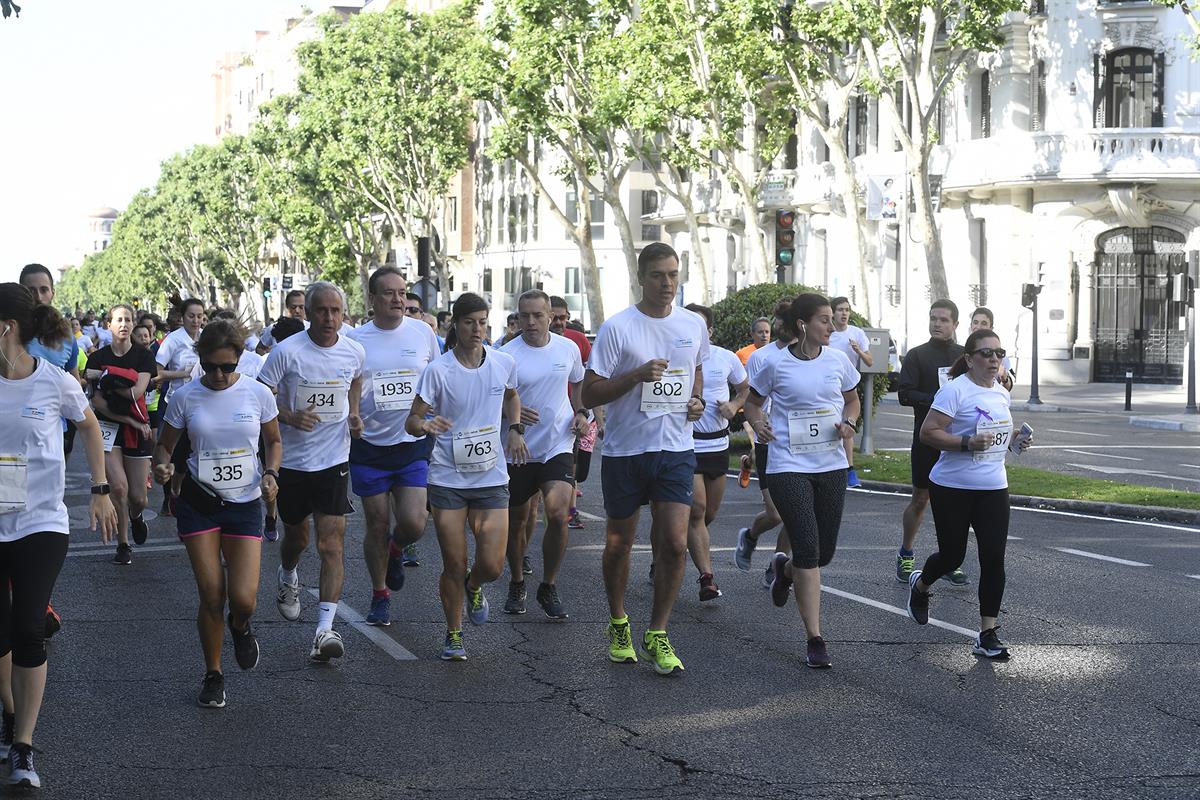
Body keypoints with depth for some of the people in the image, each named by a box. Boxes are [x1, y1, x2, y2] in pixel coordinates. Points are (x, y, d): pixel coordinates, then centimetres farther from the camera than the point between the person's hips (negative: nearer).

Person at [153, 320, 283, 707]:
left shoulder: (257, 393, -4)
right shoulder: (186, 397, -5)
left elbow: (273, 441, 10)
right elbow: (164, 445, 6)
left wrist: (270, 474, -8)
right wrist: (162, 466, -17)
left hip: (245, 504, 0)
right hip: (199, 504, 0)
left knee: (243, 599, -10)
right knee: (211, 596, -3)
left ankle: (240, 626, 28)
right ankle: (213, 675, 18)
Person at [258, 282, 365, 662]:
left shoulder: (355, 352, -1)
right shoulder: (286, 352, -13)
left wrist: (354, 414, 6)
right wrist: (290, 416, -26)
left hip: (334, 460, 1)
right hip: (291, 460, -1)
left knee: (332, 545, -11)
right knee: (296, 537, 18)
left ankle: (325, 630, -14)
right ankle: (287, 581, 53)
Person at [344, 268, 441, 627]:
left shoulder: (423, 332, 1)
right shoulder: (355, 340, -2)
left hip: (414, 444, 0)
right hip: (370, 447, 0)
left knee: (413, 523, -11)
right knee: (378, 525, 5)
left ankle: (395, 549, 25)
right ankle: (380, 595, 25)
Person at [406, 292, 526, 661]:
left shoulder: (504, 363, 0)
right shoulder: (438, 370, -10)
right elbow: (411, 420, -9)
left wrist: (515, 429, 7)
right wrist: (424, 425, -31)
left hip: (491, 478, 2)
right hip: (448, 478, -2)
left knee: (492, 566, -6)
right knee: (454, 566, 0)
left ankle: (473, 587, 31)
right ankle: (453, 634, 22)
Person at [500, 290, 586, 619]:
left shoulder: (569, 348, 2)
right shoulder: (507, 354, -9)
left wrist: (581, 413, 4)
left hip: (558, 446, 1)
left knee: (558, 514, -16)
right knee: (517, 521, 10)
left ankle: (549, 587, 1)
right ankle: (517, 585, 33)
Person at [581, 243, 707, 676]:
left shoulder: (694, 324, 5)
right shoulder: (617, 327, -9)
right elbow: (590, 394, -9)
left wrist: (696, 399, 3)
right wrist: (637, 375, -22)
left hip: (675, 449, 2)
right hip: (625, 449, -2)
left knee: (674, 543, -9)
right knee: (619, 543, 10)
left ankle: (657, 635, 4)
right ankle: (618, 625, 31)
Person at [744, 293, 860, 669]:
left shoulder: (838, 361, 3)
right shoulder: (777, 365, -6)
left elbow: (853, 400, 18)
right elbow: (752, 402, 9)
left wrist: (848, 422, -3)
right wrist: (758, 424, -12)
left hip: (831, 465, 4)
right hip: (789, 466, -4)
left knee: (825, 552, 8)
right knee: (808, 549, -11)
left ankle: (784, 568, 45)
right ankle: (815, 641, -5)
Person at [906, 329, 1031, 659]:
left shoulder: (1001, 393, 11)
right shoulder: (955, 390, -13)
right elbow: (928, 433, -17)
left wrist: (1016, 440, 7)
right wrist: (967, 442, -27)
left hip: (993, 487, 5)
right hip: (952, 488, -5)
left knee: (993, 559, -4)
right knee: (952, 555, 6)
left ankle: (988, 634, 1)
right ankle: (920, 584, 42)